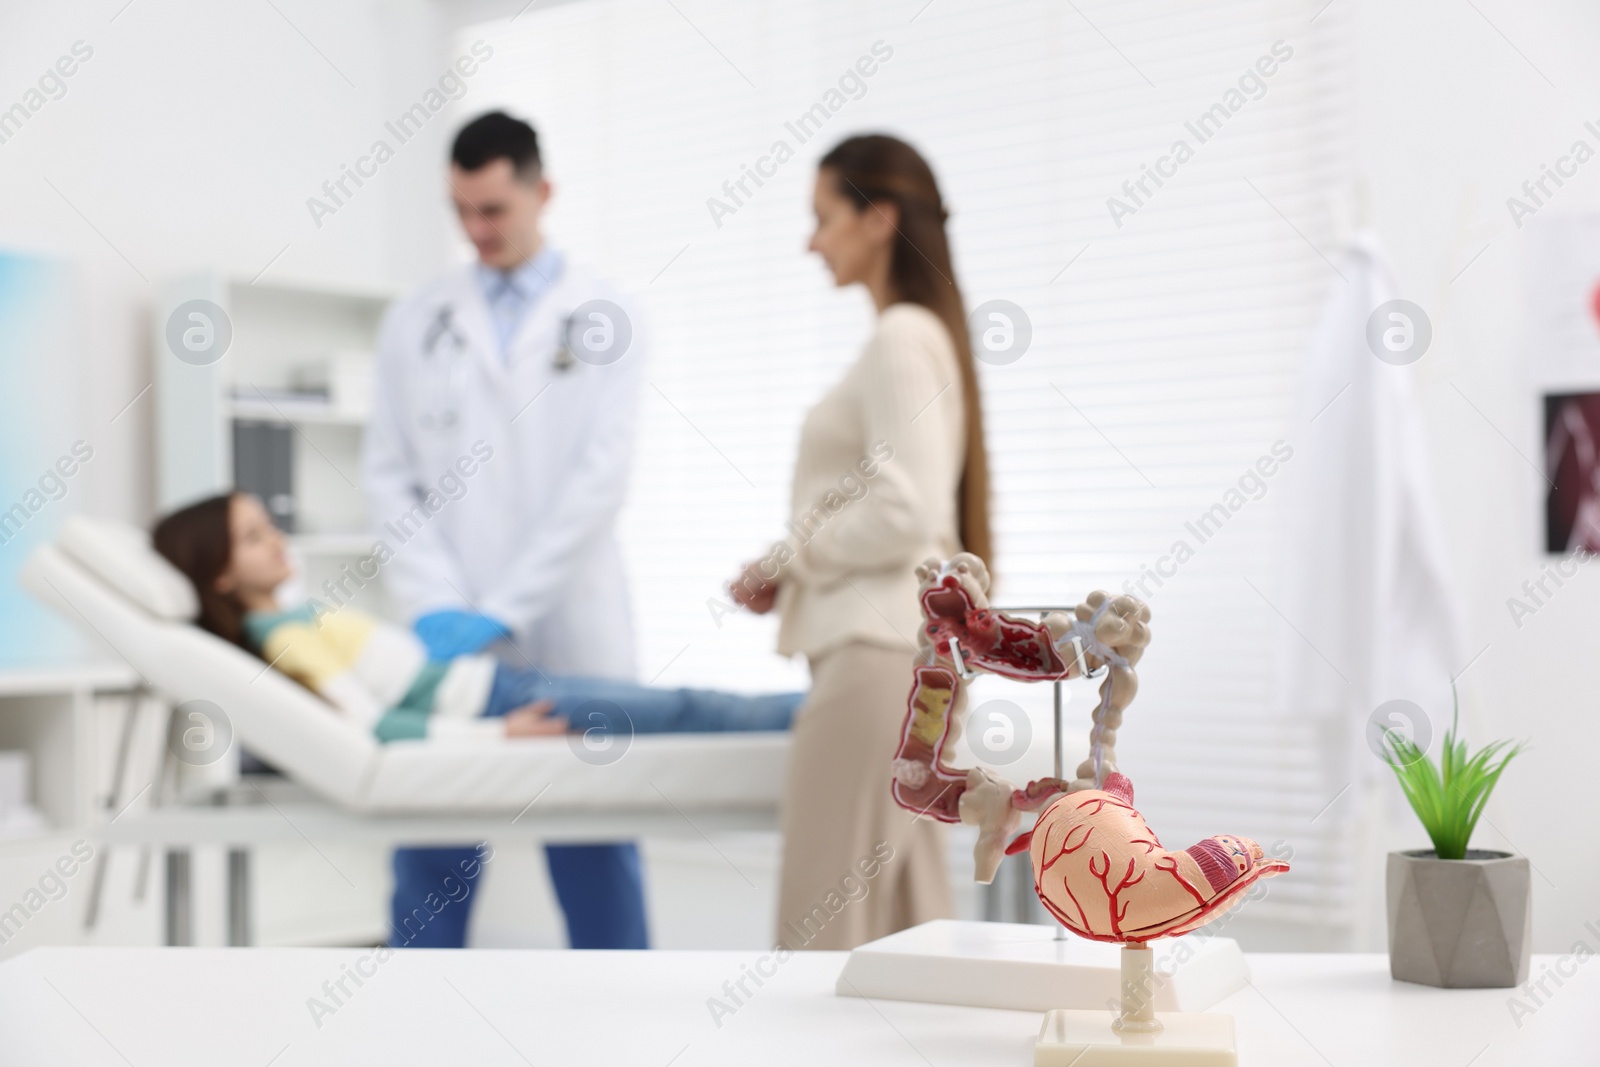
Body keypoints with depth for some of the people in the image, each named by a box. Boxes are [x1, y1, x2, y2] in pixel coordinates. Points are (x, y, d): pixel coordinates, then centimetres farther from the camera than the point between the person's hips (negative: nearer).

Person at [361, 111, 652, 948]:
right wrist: (436, 609, -8)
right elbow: (388, 474, 6)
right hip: (446, 639, 2)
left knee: (597, 859, 4)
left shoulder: (603, 319, 3)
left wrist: (499, 611, -14)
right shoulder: (414, 323, 10)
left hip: (568, 636, -2)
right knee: (430, 862, 7)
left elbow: (601, 478, -7)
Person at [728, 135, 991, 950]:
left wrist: (792, 555, -7)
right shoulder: (924, 334, 18)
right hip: (905, 647, 10)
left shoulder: (899, 340, -11)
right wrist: (792, 575, 14)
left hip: (876, 656, -10)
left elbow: (906, 514, -20)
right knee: (905, 920, 11)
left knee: (828, 928, -6)